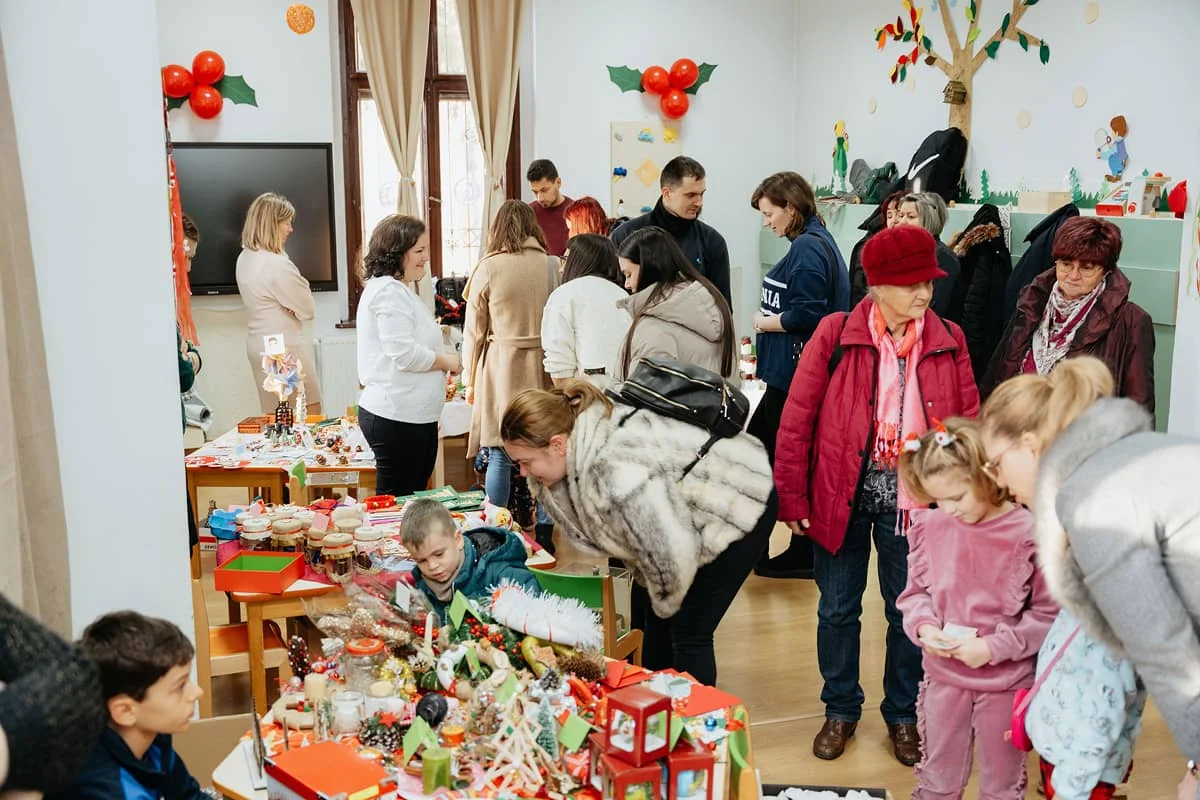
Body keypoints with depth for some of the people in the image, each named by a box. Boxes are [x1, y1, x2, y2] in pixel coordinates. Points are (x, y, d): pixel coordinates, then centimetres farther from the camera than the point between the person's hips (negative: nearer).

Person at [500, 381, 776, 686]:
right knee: (646, 610, 14)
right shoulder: (579, 440, -11)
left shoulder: (617, 469, -39)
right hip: (690, 508, 9)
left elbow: (671, 552, -32)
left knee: (689, 631, -6)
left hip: (740, 503, -9)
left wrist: (665, 603, -11)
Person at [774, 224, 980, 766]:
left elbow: (970, 422, 3)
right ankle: (840, 710, 34)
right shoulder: (834, 335, -10)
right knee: (837, 608, 13)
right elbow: (796, 421, -7)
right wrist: (791, 497, -7)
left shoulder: (949, 342, -3)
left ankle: (903, 715, 34)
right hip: (842, 497, -1)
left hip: (914, 501, 1)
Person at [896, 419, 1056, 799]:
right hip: (944, 676, 4)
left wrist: (994, 647, -19)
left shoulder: (1028, 535, -19)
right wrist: (924, 626, -12)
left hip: (1006, 682, -3)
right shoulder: (931, 527, -6)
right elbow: (915, 592, 7)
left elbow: (1048, 615, -14)